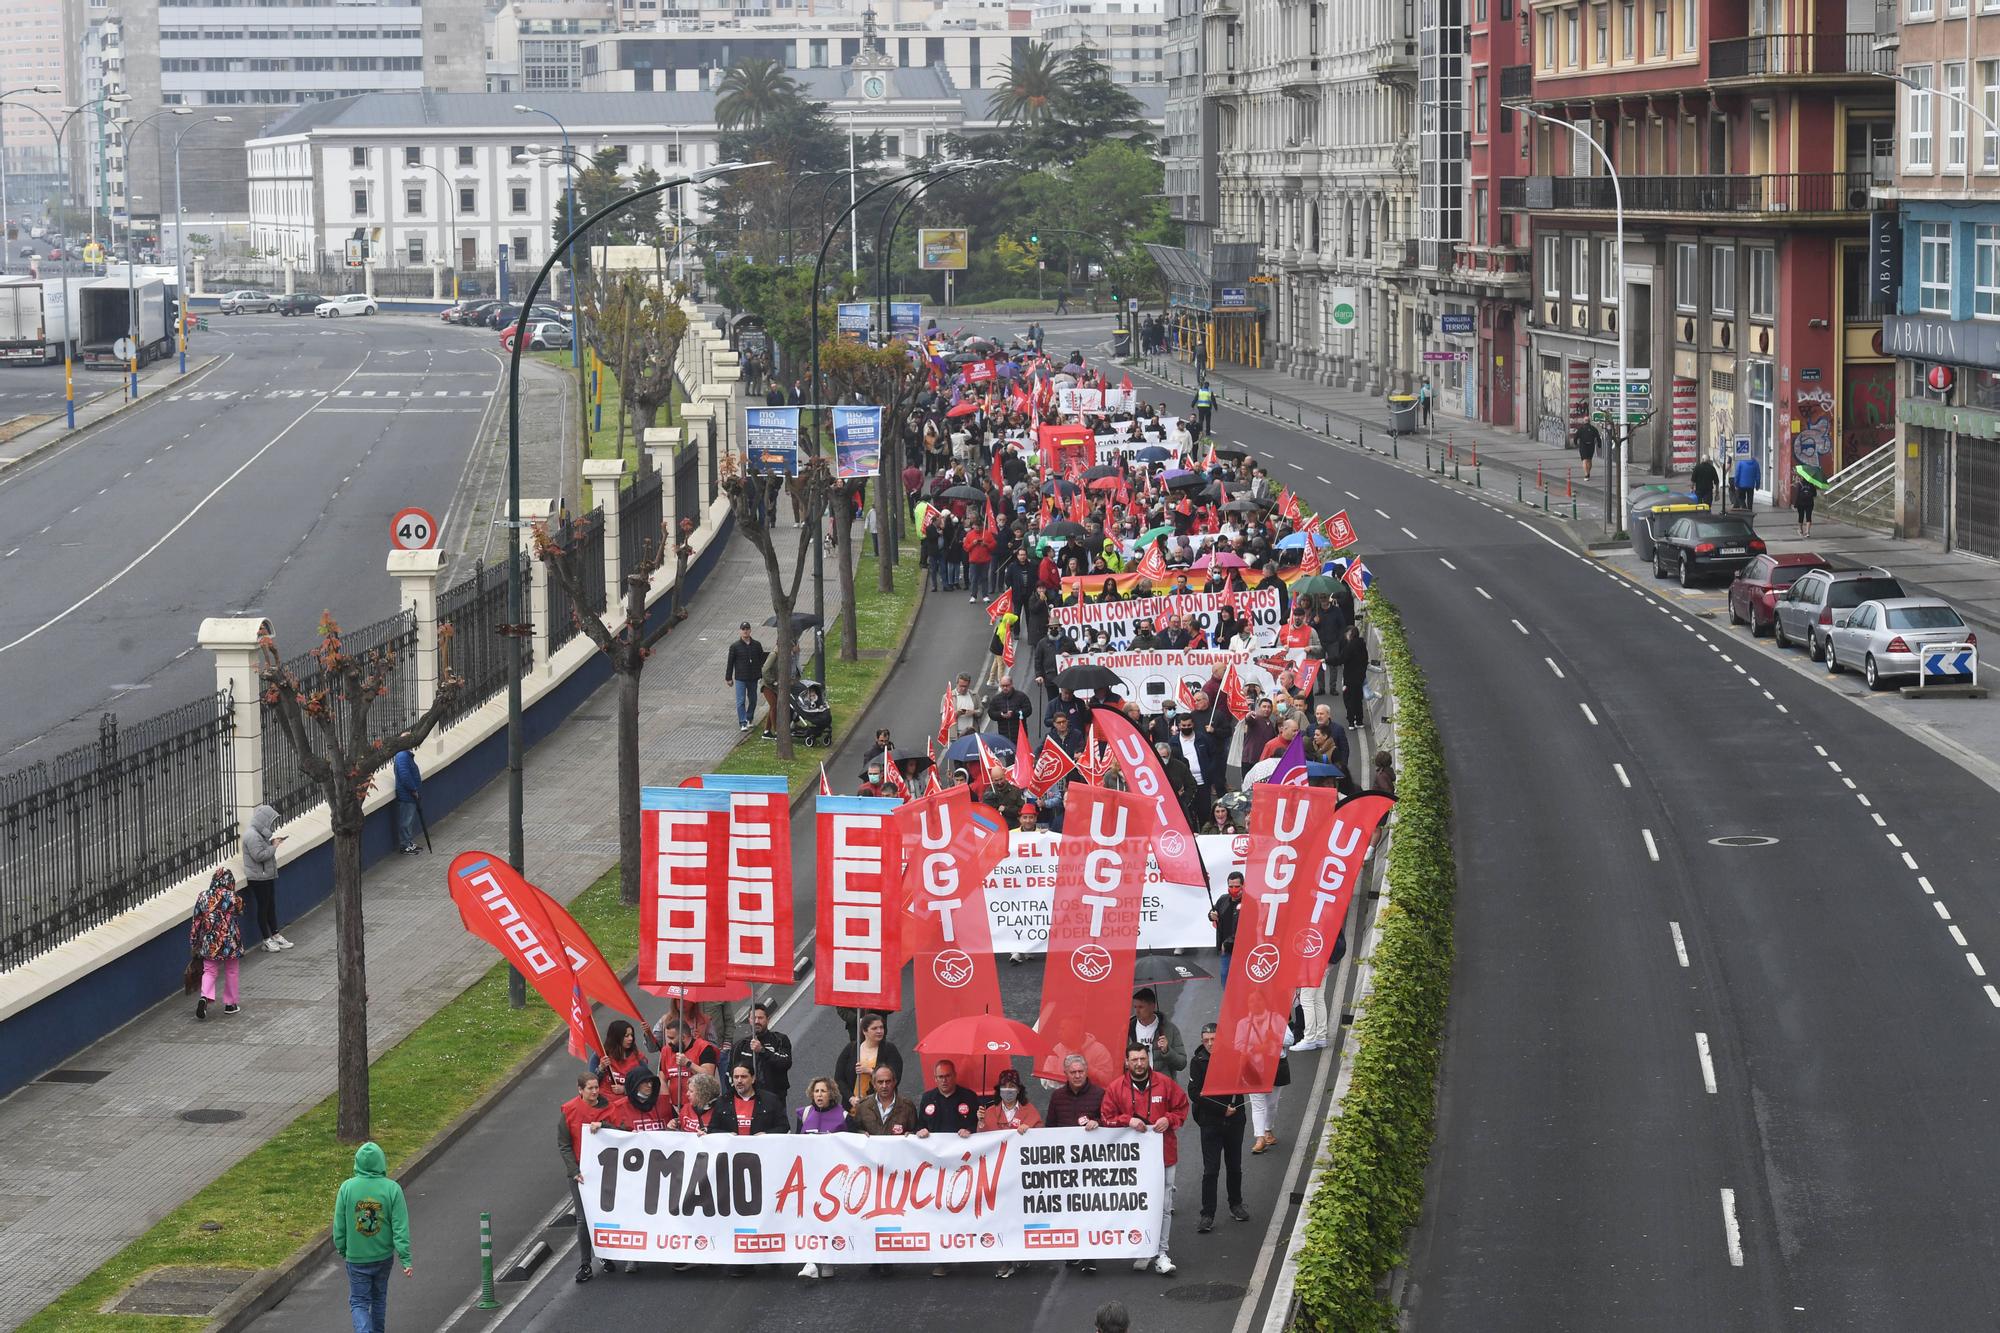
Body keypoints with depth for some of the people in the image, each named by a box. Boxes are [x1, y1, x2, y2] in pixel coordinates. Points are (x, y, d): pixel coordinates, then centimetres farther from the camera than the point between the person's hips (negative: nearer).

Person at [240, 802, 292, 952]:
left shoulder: (259, 833, 12)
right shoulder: (252, 835, -21)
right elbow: (259, 855, -27)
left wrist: (271, 843, 7)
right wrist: (273, 846, -18)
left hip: (267, 876, 10)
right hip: (258, 877, -10)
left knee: (271, 906, 15)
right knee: (263, 907, 0)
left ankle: (275, 936, 23)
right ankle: (267, 940, 8)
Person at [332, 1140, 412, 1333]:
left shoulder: (347, 1187, -13)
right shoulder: (392, 1189, -14)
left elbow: (339, 1225, -5)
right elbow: (400, 1227, -13)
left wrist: (342, 1250, 12)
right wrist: (406, 1259, -8)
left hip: (356, 1257, -1)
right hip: (383, 1256, 1)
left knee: (359, 1302, 7)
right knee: (379, 1296, 23)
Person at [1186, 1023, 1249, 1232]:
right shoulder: (1198, 1062, -5)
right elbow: (1194, 1094, -11)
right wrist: (1222, 1109, -15)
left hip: (1234, 1121, 3)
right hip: (1210, 1123, -3)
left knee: (1234, 1167, 15)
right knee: (1210, 1170, -5)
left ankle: (1236, 1205, 31)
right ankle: (1207, 1215, -2)